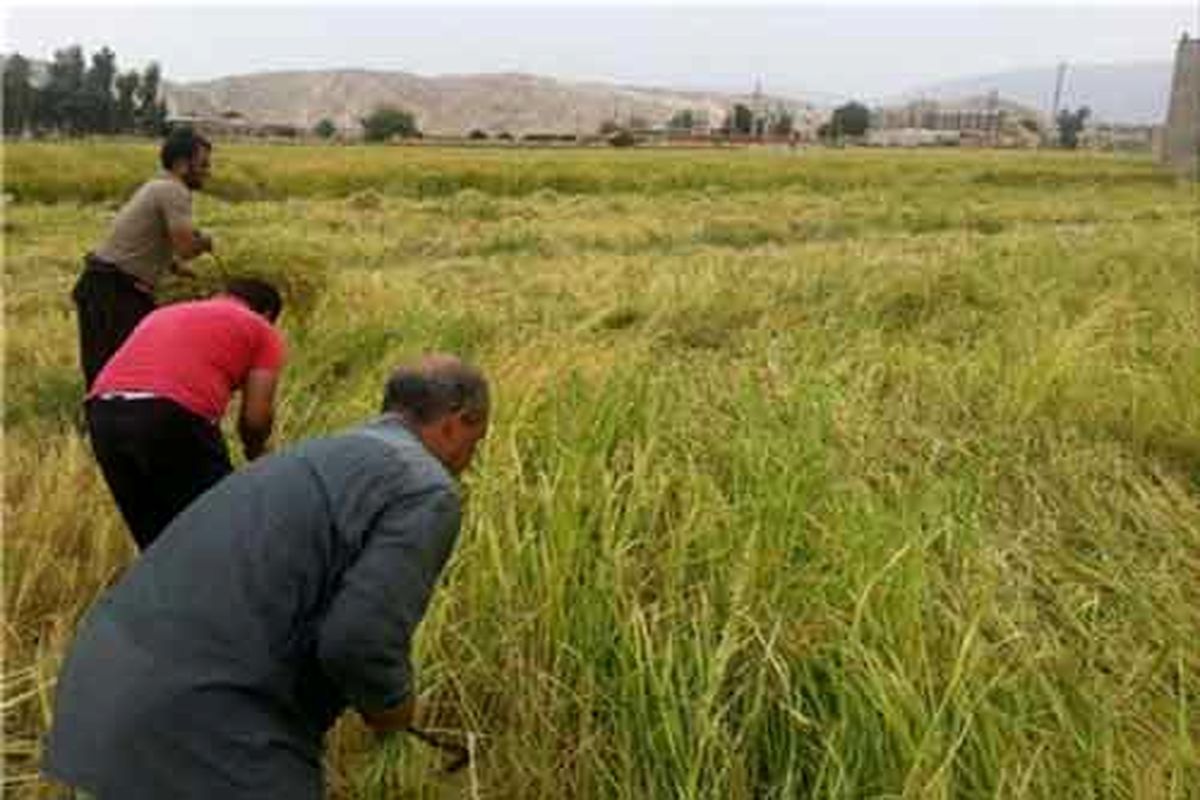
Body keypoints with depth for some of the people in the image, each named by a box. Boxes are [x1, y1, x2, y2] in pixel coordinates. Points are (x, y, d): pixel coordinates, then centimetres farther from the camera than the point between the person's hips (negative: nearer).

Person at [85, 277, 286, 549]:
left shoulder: (164, 313, 35)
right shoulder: (262, 331, 18)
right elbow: (255, 417, 9)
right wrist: (254, 451, 33)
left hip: (104, 413, 6)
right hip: (171, 416, -6)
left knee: (155, 541, 22)